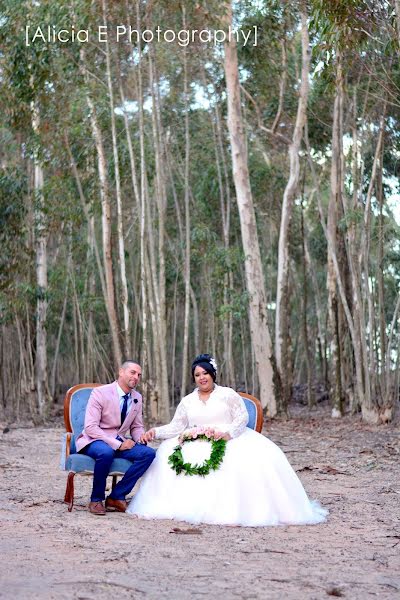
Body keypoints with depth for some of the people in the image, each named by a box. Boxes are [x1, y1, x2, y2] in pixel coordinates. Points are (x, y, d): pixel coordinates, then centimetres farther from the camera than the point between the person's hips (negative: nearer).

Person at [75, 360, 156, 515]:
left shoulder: (137, 397, 7)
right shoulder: (100, 392, -13)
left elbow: (137, 426, 18)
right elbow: (90, 427, -18)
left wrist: (141, 437, -9)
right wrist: (117, 444, -25)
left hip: (119, 443, 6)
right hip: (93, 441, -6)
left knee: (148, 453, -18)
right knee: (106, 452, -40)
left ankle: (117, 496, -12)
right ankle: (96, 499, -17)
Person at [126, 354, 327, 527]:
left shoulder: (228, 394, 8)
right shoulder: (187, 401, 16)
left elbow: (242, 418, 0)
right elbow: (176, 427, 10)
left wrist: (227, 433, -19)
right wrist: (155, 432, -8)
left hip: (229, 440, -2)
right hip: (197, 446, 3)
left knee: (256, 457, -33)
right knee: (168, 456, -24)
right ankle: (184, 503, -24)